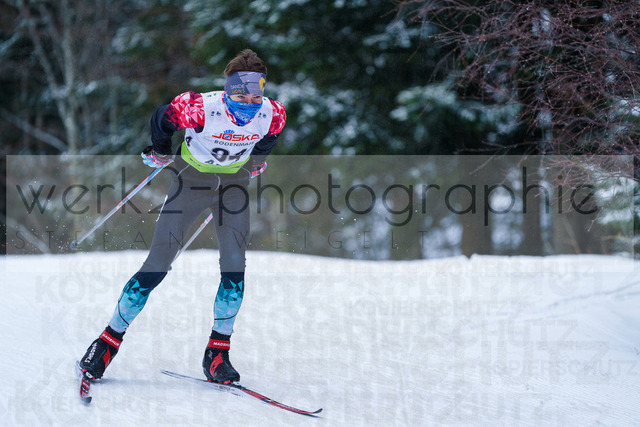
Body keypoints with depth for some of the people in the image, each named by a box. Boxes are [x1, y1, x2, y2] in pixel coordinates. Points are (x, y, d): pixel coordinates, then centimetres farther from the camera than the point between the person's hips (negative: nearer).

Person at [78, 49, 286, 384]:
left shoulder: (272, 114, -21)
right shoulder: (201, 108, -32)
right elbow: (162, 119, -12)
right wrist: (159, 152, 6)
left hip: (234, 183, 3)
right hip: (192, 178, -3)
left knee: (234, 267, -11)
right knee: (158, 265, -6)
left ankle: (217, 354, 1)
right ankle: (109, 340, 5)